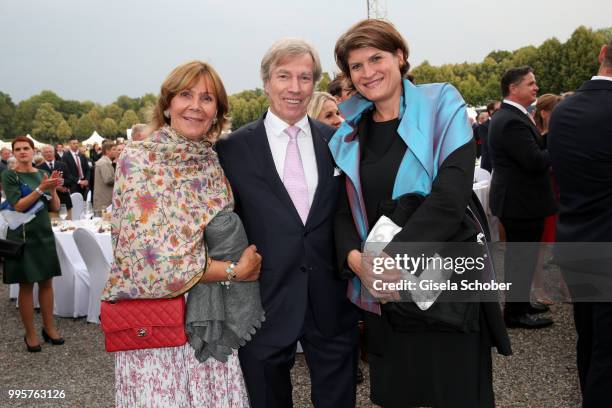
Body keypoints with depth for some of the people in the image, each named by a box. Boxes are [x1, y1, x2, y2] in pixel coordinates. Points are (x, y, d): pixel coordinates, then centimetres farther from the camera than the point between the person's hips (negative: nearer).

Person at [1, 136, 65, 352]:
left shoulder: (42, 173, 8)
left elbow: (55, 208, 6)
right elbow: (18, 206, -15)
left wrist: (53, 190, -12)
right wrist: (41, 188, -24)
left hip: (44, 233, 4)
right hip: (23, 235, -4)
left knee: (46, 282, 7)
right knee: (26, 285, 3)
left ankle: (49, 327, 18)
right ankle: (30, 334, 12)